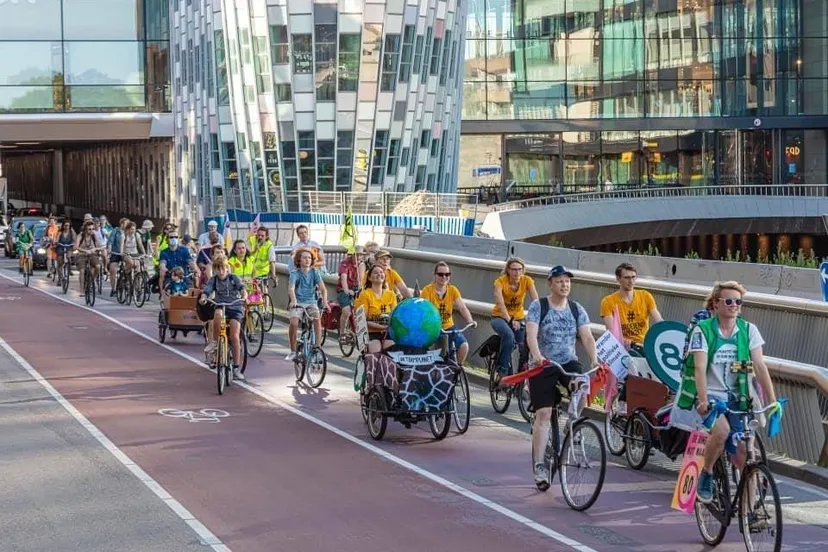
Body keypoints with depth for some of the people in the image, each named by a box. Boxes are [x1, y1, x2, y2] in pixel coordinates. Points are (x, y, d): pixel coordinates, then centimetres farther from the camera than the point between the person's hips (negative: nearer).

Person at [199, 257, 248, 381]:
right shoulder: (213, 280, 4)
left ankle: (236, 368, -7)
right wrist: (203, 298, -34)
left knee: (234, 336, -14)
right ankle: (214, 342, -21)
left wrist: (244, 297, -37)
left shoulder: (233, 278, 1)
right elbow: (206, 290, -11)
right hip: (220, 305, 1)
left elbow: (242, 288, -15)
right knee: (218, 314, -38)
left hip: (235, 307, -1)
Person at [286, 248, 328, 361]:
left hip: (311, 302, 2)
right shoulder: (295, 273, -7)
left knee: (317, 318, -29)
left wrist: (325, 301, -28)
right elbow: (291, 288, -24)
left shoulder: (315, 272, 0)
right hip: (298, 302, -1)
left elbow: (323, 288, -9)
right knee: (293, 323, -26)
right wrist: (293, 300, -44)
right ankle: (293, 351, -8)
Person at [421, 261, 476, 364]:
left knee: (464, 345, -20)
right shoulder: (427, 290, -10)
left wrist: (470, 321, -28)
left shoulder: (453, 290, 0)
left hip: (448, 327, 3)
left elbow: (462, 307, -9)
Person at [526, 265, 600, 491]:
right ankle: (539, 466, -6)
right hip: (543, 365, -2)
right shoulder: (538, 306, -5)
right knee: (543, 414, -9)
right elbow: (531, 334, -18)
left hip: (569, 362, 2)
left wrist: (594, 360, -22)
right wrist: (537, 356, -36)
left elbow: (587, 337, -5)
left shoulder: (577, 309, 4)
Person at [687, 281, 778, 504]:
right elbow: (700, 368, -17)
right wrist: (703, 401, -29)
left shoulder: (748, 330, 1)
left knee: (744, 448, -10)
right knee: (722, 429, -31)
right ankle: (706, 475, -6)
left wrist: (772, 400, -13)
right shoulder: (703, 329, -7)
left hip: (737, 396, 3)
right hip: (711, 394, -3)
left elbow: (760, 366, -4)